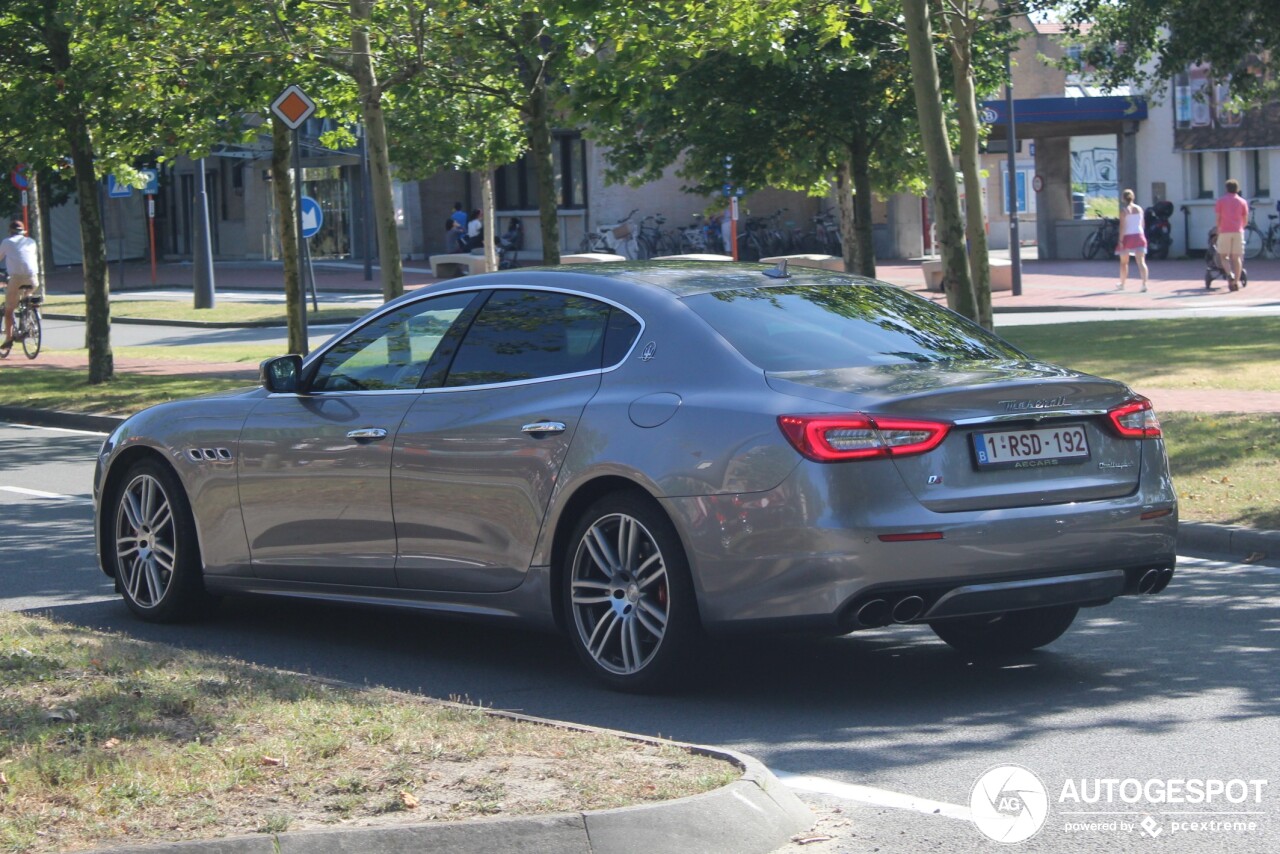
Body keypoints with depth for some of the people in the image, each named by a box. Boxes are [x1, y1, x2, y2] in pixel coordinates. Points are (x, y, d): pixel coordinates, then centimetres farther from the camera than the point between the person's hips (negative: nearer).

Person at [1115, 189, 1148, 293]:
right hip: (1139, 236, 3)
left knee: (1124, 262, 13)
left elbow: (1122, 226, -14)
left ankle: (1122, 284, 25)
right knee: (1141, 262, -2)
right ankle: (1144, 284, -16)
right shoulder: (1139, 209, 7)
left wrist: (1120, 240, -14)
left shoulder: (1123, 210, -9)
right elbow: (1143, 224, 13)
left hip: (1127, 237, -3)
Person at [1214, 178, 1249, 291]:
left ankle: (1229, 274, -20)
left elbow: (1217, 218, -2)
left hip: (1224, 231, -1)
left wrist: (1218, 229, 13)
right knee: (1237, 257, 4)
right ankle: (1236, 282, 0)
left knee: (1224, 256, 5)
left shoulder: (1220, 201, 5)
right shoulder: (1242, 202, 9)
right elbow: (1245, 220, 6)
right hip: (1238, 231, 1)